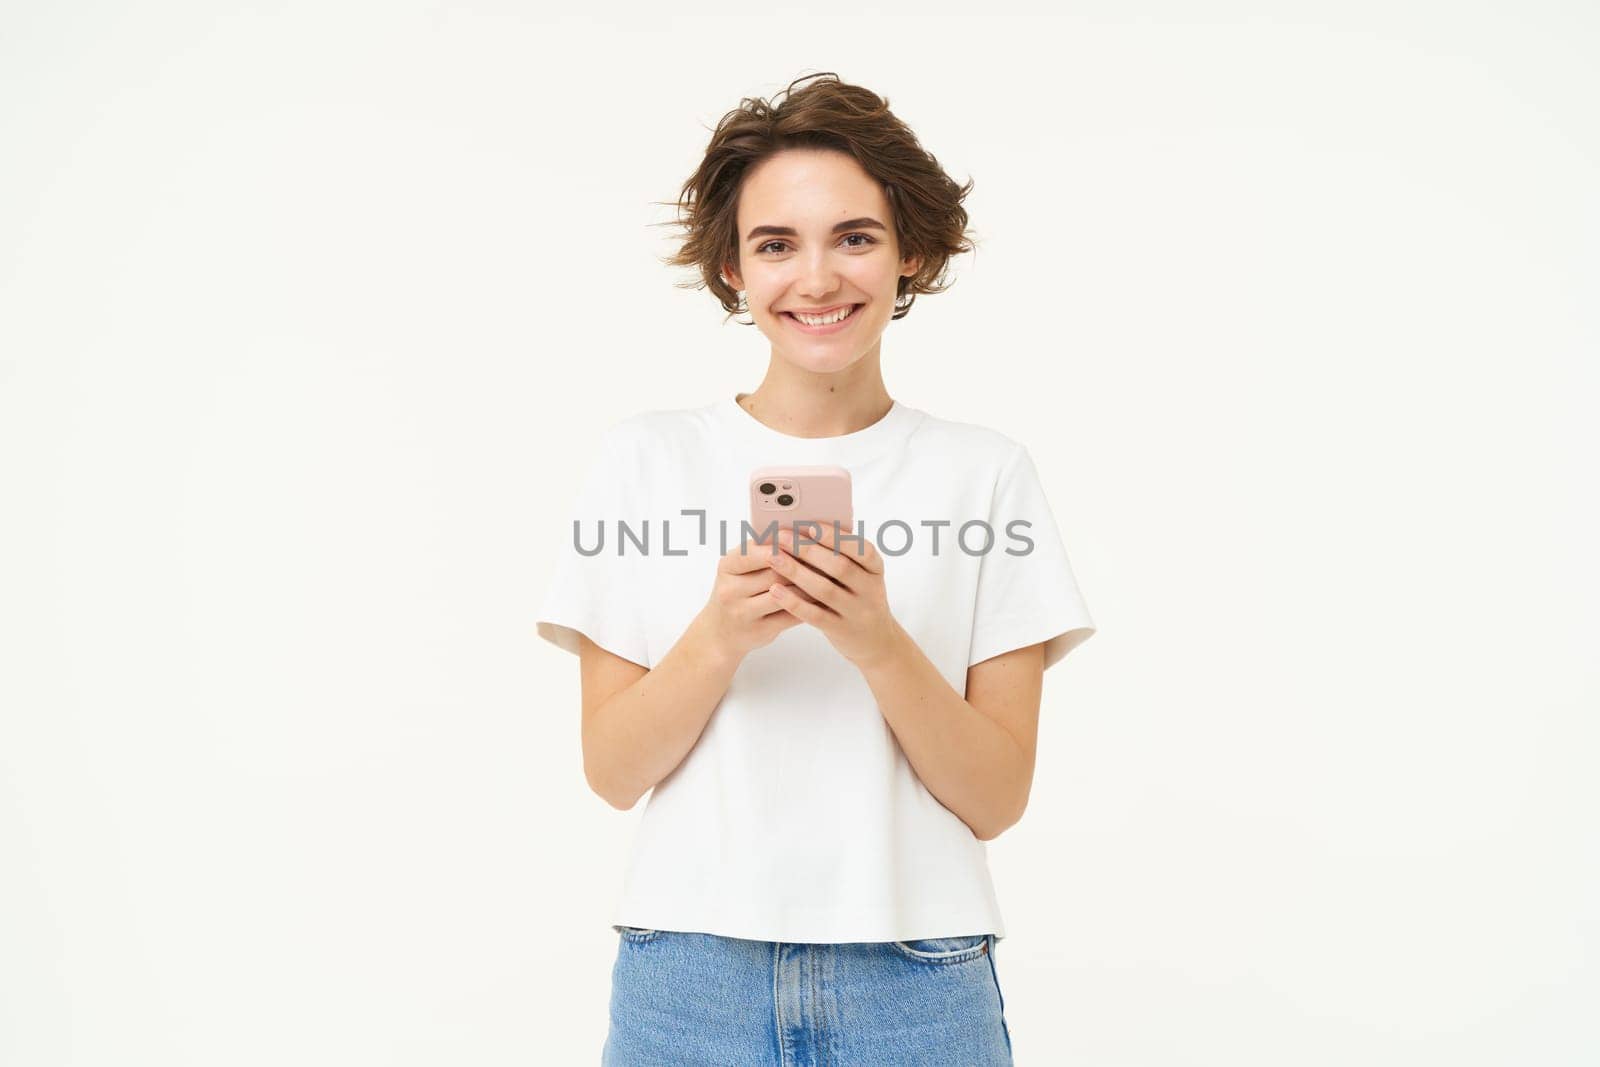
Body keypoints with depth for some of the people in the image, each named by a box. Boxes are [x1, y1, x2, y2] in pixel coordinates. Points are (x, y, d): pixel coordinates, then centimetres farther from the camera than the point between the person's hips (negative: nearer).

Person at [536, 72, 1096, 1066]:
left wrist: (879, 645, -19)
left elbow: (999, 798, -4)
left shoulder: (989, 473, -1)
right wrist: (718, 640, -18)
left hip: (918, 983, 0)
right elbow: (612, 772, -2)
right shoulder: (647, 457, 0)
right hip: (689, 980, 1)